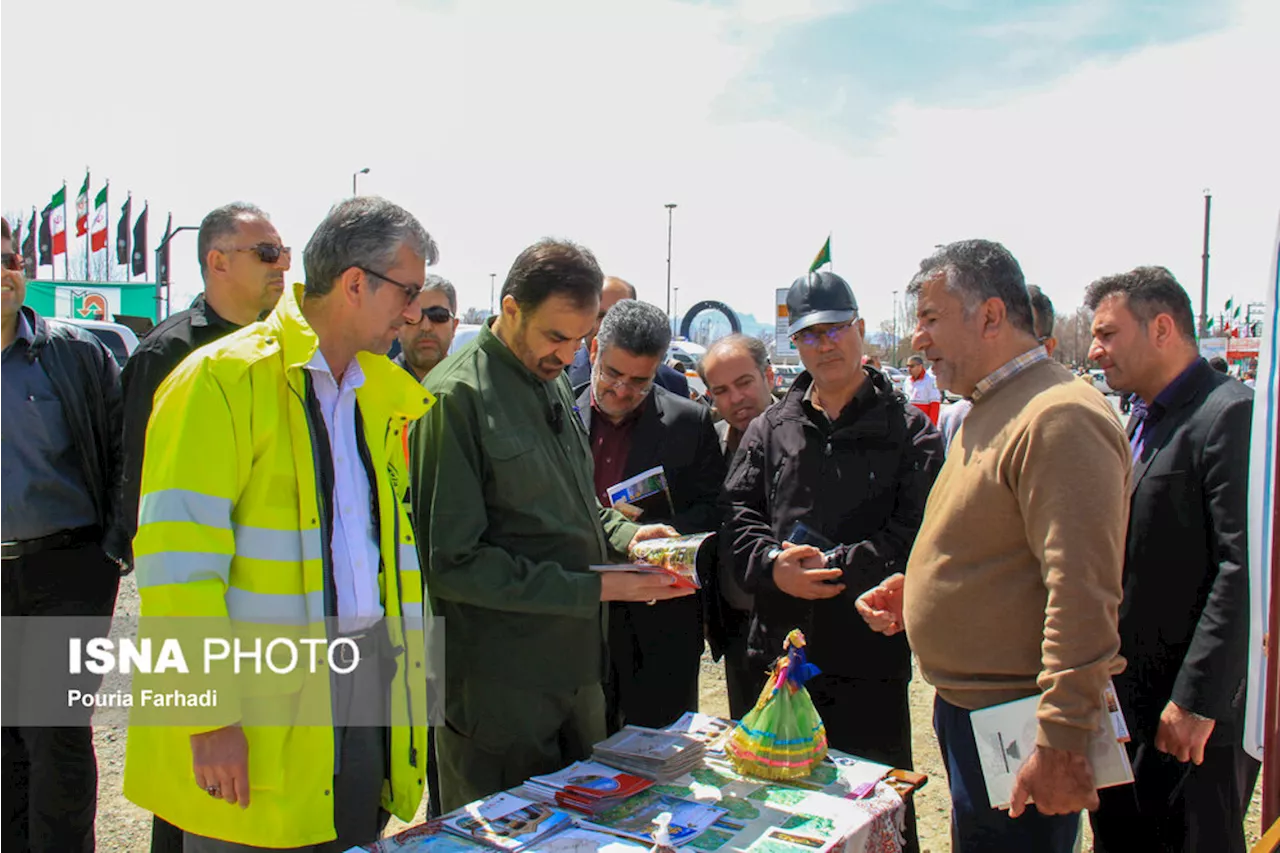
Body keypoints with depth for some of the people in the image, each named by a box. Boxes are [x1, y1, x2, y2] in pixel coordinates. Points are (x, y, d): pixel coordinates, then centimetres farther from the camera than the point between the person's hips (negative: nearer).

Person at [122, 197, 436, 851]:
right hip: (262, 701, -6)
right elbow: (177, 555, -15)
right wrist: (209, 716, -17)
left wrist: (404, 676, 13)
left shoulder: (378, 393, 13)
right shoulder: (223, 378, -11)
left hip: (367, 678, 7)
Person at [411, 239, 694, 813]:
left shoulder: (554, 382, 11)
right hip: (500, 688, -8)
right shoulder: (455, 398, -16)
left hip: (576, 669, 8)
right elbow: (455, 564, -19)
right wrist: (596, 588, -20)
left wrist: (624, 534, 1)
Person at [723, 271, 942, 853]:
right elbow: (739, 516, 3)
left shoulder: (909, 432, 0)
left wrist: (832, 566, -17)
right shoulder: (769, 430, 10)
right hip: (779, 652, 3)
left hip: (871, 658, -3)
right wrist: (773, 565, -16)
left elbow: (917, 532, -11)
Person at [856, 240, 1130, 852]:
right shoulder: (990, 412, 14)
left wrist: (1061, 741, -24)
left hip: (1015, 727, -10)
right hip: (966, 708, 10)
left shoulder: (1061, 419, -20)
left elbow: (1083, 596, -25)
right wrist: (914, 592, 9)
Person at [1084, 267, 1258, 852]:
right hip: (1127, 703, 9)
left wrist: (1197, 699, -22)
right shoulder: (1140, 420, 13)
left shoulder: (1231, 415, -16)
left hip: (1199, 714, -8)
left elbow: (1245, 567, -22)